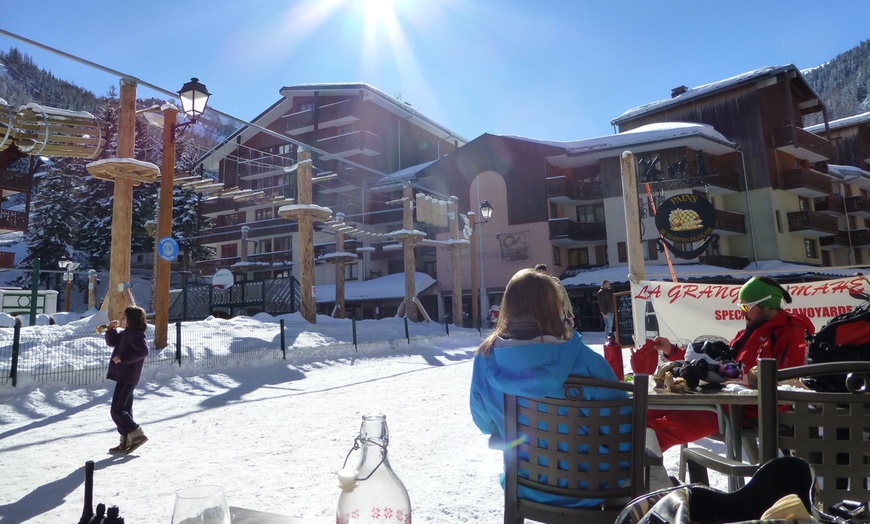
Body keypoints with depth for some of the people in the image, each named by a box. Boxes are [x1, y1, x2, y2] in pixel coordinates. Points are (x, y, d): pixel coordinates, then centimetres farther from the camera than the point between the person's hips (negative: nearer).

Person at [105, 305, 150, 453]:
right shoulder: (126, 333, 15)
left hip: (127, 378, -11)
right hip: (123, 377, 11)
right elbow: (112, 341, 27)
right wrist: (111, 329, 10)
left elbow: (143, 351, -28)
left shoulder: (136, 334, -16)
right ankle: (126, 441, 20)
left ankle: (137, 434, -4)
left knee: (117, 410, -9)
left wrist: (123, 358, -26)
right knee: (124, 409, 13)